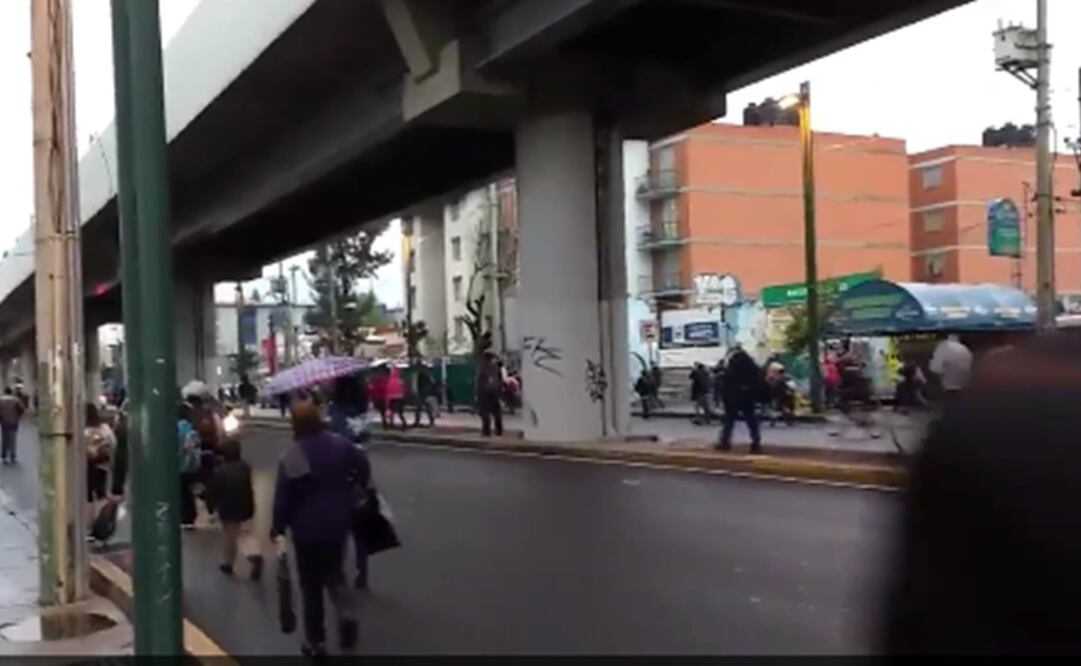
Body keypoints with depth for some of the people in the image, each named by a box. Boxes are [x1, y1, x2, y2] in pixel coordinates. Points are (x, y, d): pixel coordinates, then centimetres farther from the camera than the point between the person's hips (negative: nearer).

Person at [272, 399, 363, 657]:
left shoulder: (292, 455, -17)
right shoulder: (340, 444, -4)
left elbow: (283, 497, -15)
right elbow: (362, 469, 7)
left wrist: (278, 530, -8)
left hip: (307, 528, -3)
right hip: (337, 523, 4)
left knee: (311, 585, 11)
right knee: (335, 573, 23)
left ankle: (316, 642, 17)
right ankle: (346, 613, -4)